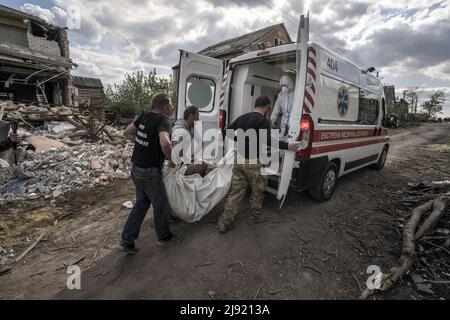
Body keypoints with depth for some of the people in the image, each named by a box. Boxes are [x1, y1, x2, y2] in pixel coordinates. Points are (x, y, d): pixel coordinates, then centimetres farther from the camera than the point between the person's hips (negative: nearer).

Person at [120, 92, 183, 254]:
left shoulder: (144, 116, 4)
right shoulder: (164, 120, -20)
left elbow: (127, 133, 12)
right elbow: (165, 143, -38)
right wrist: (171, 159, -21)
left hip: (136, 169, 8)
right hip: (150, 172, -8)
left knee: (141, 203, 22)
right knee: (161, 205, 12)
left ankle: (127, 239, 28)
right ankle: (164, 236, 34)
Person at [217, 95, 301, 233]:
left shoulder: (242, 117, 10)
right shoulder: (264, 120, -10)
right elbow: (267, 140, -23)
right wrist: (288, 146, -20)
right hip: (252, 162, -6)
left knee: (235, 192, 12)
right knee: (258, 191, 17)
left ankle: (225, 221, 14)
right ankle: (256, 216, 33)